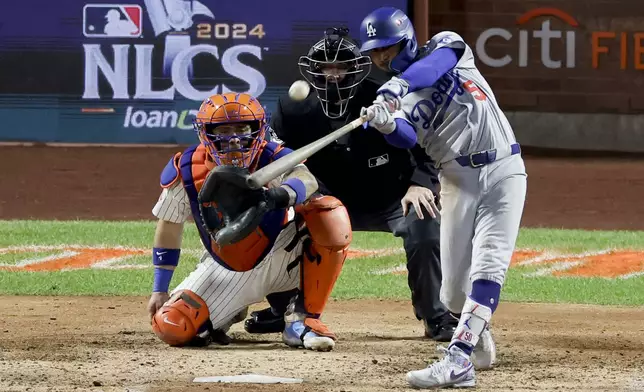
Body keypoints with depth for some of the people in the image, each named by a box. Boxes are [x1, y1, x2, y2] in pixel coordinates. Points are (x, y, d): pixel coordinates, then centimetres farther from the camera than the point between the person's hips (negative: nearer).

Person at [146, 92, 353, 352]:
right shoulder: (185, 172, -15)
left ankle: (304, 318, -18)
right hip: (225, 270, 2)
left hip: (279, 259, -2)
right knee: (171, 328, -19)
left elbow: (306, 180, -48)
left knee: (329, 214, -32)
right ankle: (228, 313, 20)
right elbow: (168, 230, -1)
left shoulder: (271, 158, -23)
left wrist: (280, 195, -72)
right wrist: (159, 291, 1)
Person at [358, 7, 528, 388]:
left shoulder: (447, 45, 3)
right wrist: (386, 125, -37)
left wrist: (398, 85, -37)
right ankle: (479, 334, 32)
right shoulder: (396, 98, 7)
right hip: (459, 181, 3)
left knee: (487, 270, -18)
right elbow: (407, 136, -14)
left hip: (503, 171, -3)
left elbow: (436, 63, -22)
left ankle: (458, 361, -27)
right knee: (454, 289, 0)